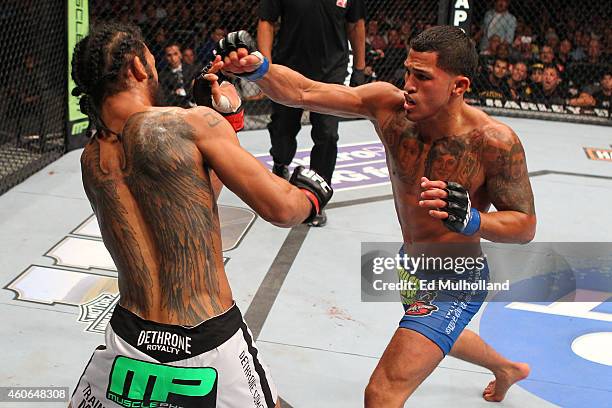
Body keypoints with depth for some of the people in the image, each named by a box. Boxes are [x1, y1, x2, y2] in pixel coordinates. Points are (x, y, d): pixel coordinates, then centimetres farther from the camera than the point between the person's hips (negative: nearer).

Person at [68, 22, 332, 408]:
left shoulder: (91, 161, 6)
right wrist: (311, 195, 10)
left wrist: (226, 116, 21)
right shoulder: (194, 122, -12)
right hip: (211, 345, -4)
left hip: (129, 341, 4)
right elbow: (280, 209, -12)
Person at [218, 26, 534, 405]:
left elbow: (525, 225, -21)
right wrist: (257, 68, -47)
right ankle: (509, 369, 69)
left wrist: (470, 220, -40)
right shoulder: (389, 105, -19)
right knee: (442, 333, 37)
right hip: (410, 262, 7)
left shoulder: (494, 141, -29)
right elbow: (305, 92, -27)